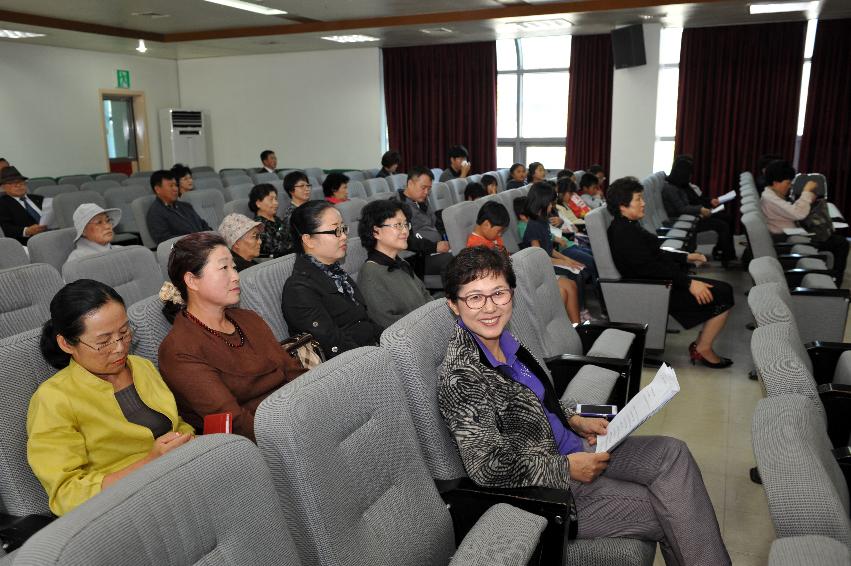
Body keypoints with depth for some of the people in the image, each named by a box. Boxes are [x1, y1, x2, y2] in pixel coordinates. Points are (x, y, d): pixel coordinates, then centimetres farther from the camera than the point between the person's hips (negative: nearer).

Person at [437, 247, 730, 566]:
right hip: (545, 490, -8)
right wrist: (567, 469, -19)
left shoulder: (501, 337, -1)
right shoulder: (461, 376, -27)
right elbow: (488, 468, -27)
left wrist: (574, 420, 3)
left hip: (570, 449, 8)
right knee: (671, 514, -8)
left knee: (672, 453, -2)